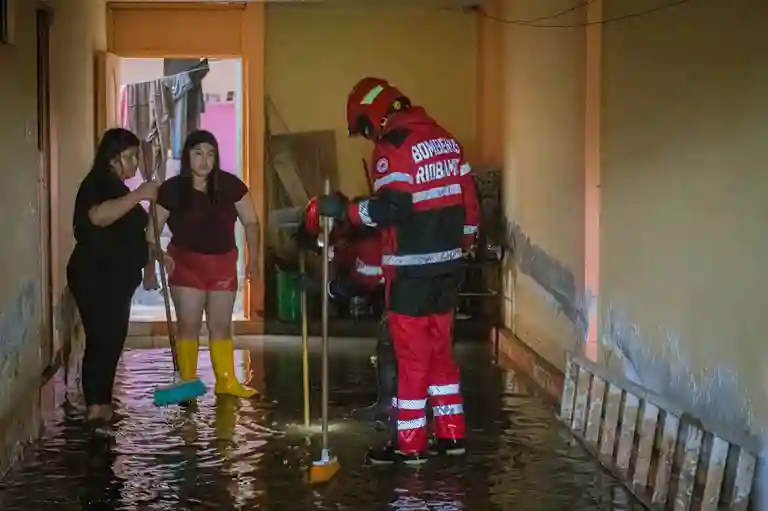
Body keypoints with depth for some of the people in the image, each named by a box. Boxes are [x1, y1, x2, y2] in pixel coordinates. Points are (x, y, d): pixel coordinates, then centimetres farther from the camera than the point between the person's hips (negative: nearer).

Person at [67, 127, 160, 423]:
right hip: (95, 278, -10)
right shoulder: (98, 183, -13)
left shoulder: (115, 187, 19)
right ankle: (96, 404, -10)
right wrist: (139, 195, -33)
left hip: (113, 278, 10)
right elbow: (99, 216, -36)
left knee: (111, 339, 10)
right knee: (102, 339, -11)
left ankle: (100, 402, 16)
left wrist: (156, 254, 20)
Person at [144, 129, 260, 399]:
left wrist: (253, 259, -2)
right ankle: (187, 383, 6)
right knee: (189, 325, -2)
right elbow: (152, 232, -8)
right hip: (186, 263, -2)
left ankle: (227, 381, 16)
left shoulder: (230, 185, -8)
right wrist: (152, 266, -14)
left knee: (221, 326, 9)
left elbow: (251, 222, 1)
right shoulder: (171, 189, -12)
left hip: (223, 263, 2)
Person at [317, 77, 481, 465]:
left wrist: (346, 210, -17)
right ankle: (451, 434, 21)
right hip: (447, 265, 8)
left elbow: (391, 206, -24)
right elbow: (468, 199, 14)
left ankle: (409, 444, 6)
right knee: (440, 348, 17)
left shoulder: (393, 145, -13)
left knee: (412, 354, -1)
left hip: (411, 269, -8)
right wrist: (462, 243, 23)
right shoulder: (445, 138, 12)